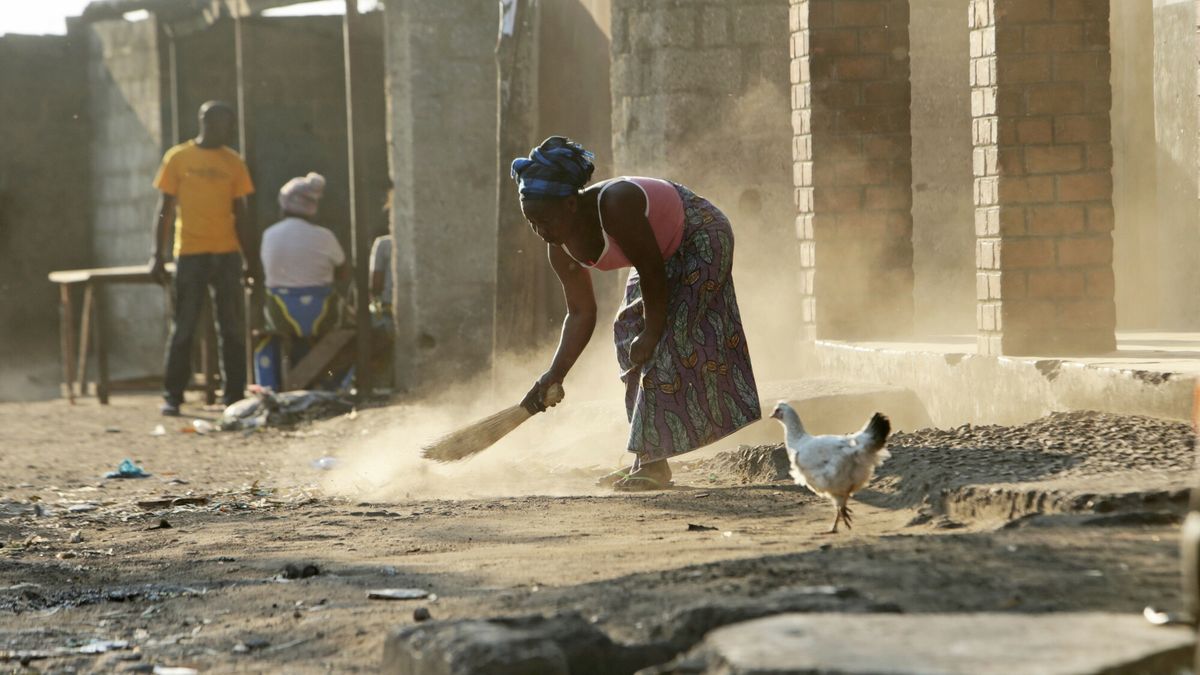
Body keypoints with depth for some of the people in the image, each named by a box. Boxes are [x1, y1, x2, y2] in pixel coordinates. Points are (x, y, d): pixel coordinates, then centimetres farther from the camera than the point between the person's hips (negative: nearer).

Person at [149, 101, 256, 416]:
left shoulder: (233, 162, 9)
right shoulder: (178, 158, 1)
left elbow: (241, 214, 13)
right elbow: (165, 209, 2)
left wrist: (250, 258, 10)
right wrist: (157, 254, -4)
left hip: (227, 254, 3)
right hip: (190, 254, -3)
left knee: (231, 329, 3)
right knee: (183, 329, -2)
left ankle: (234, 395, 7)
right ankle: (172, 396, 2)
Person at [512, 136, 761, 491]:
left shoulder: (615, 203, -38)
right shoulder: (562, 249, -13)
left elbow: (652, 271, -30)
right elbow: (581, 314, -5)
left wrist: (652, 331, -20)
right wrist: (555, 375, -14)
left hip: (700, 240, -9)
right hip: (667, 255, 9)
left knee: (666, 345, -16)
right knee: (631, 334, 6)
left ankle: (653, 463, -14)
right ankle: (647, 460, 12)